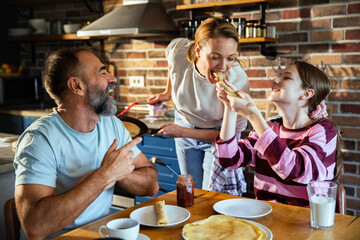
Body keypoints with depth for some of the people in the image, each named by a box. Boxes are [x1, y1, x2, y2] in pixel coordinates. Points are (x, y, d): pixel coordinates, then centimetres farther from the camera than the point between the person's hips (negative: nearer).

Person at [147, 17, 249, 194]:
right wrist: (168, 93, 11)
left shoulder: (238, 82, -34)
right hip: (184, 123, 3)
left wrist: (182, 132, -20)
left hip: (218, 134, -3)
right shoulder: (178, 50, -28)